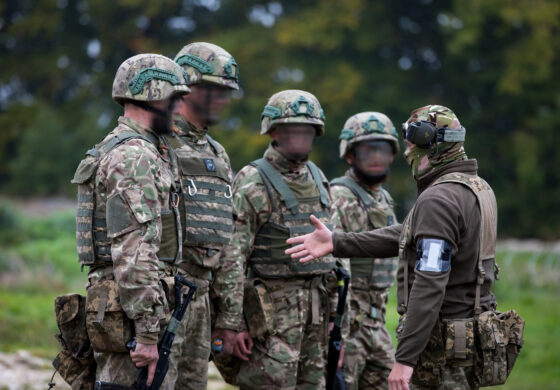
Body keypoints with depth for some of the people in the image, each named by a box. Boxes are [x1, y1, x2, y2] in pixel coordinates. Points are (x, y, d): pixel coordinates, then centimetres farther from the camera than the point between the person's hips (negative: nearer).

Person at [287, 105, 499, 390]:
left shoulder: (438, 200, -19)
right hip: (472, 333, 10)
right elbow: (407, 237, 15)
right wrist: (336, 243, 14)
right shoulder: (478, 188, 12)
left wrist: (405, 358, -26)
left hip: (443, 345, -10)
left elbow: (429, 286, -26)